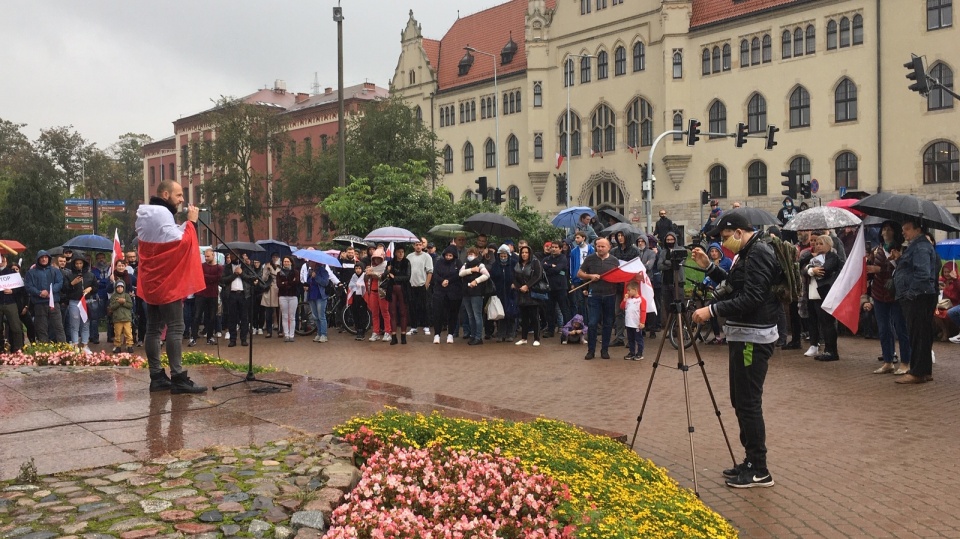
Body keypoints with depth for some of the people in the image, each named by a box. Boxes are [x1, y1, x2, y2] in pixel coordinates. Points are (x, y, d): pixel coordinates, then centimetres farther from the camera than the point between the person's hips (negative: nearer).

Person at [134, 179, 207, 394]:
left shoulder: (145, 214, 17)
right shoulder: (162, 213, -15)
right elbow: (181, 243, -20)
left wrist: (185, 223, 7)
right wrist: (191, 222, -11)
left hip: (151, 280, 10)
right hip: (167, 281, -10)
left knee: (153, 328, 7)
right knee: (175, 328, -10)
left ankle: (157, 376, 11)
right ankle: (178, 378, -12)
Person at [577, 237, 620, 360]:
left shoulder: (614, 261, 6)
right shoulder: (590, 259, 3)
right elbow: (579, 273, 6)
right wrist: (590, 276, -10)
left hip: (610, 296, 2)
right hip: (594, 295, -2)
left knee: (608, 324, 7)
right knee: (592, 323, -5)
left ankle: (605, 350, 17)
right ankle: (591, 350, 5)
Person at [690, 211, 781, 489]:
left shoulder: (759, 253, -15)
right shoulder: (747, 253, 16)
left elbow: (751, 298, -23)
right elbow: (733, 285, 22)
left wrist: (712, 310, -23)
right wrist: (708, 266, 12)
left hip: (754, 338, -11)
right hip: (744, 336, 11)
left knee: (748, 403, -7)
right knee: (740, 400, 14)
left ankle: (759, 470, 1)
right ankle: (751, 461, 23)